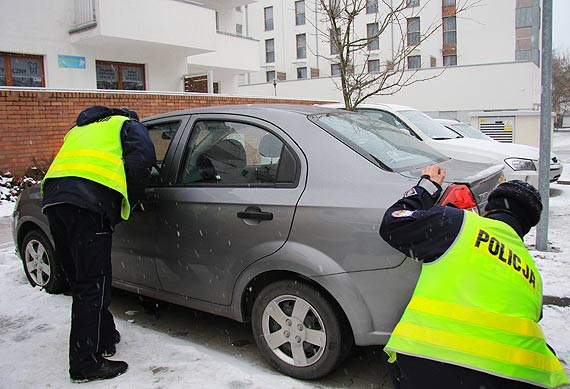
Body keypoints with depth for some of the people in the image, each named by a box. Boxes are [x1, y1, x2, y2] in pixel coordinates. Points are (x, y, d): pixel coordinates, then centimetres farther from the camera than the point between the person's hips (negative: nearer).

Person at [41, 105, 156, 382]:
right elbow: (142, 159, -2)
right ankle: (86, 364, 0)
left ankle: (104, 338, 28)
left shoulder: (81, 129, 38)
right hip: (88, 203, -7)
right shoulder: (128, 125, 19)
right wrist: (130, 200, 8)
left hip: (53, 199, 8)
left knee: (79, 280, 15)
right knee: (92, 284, -4)